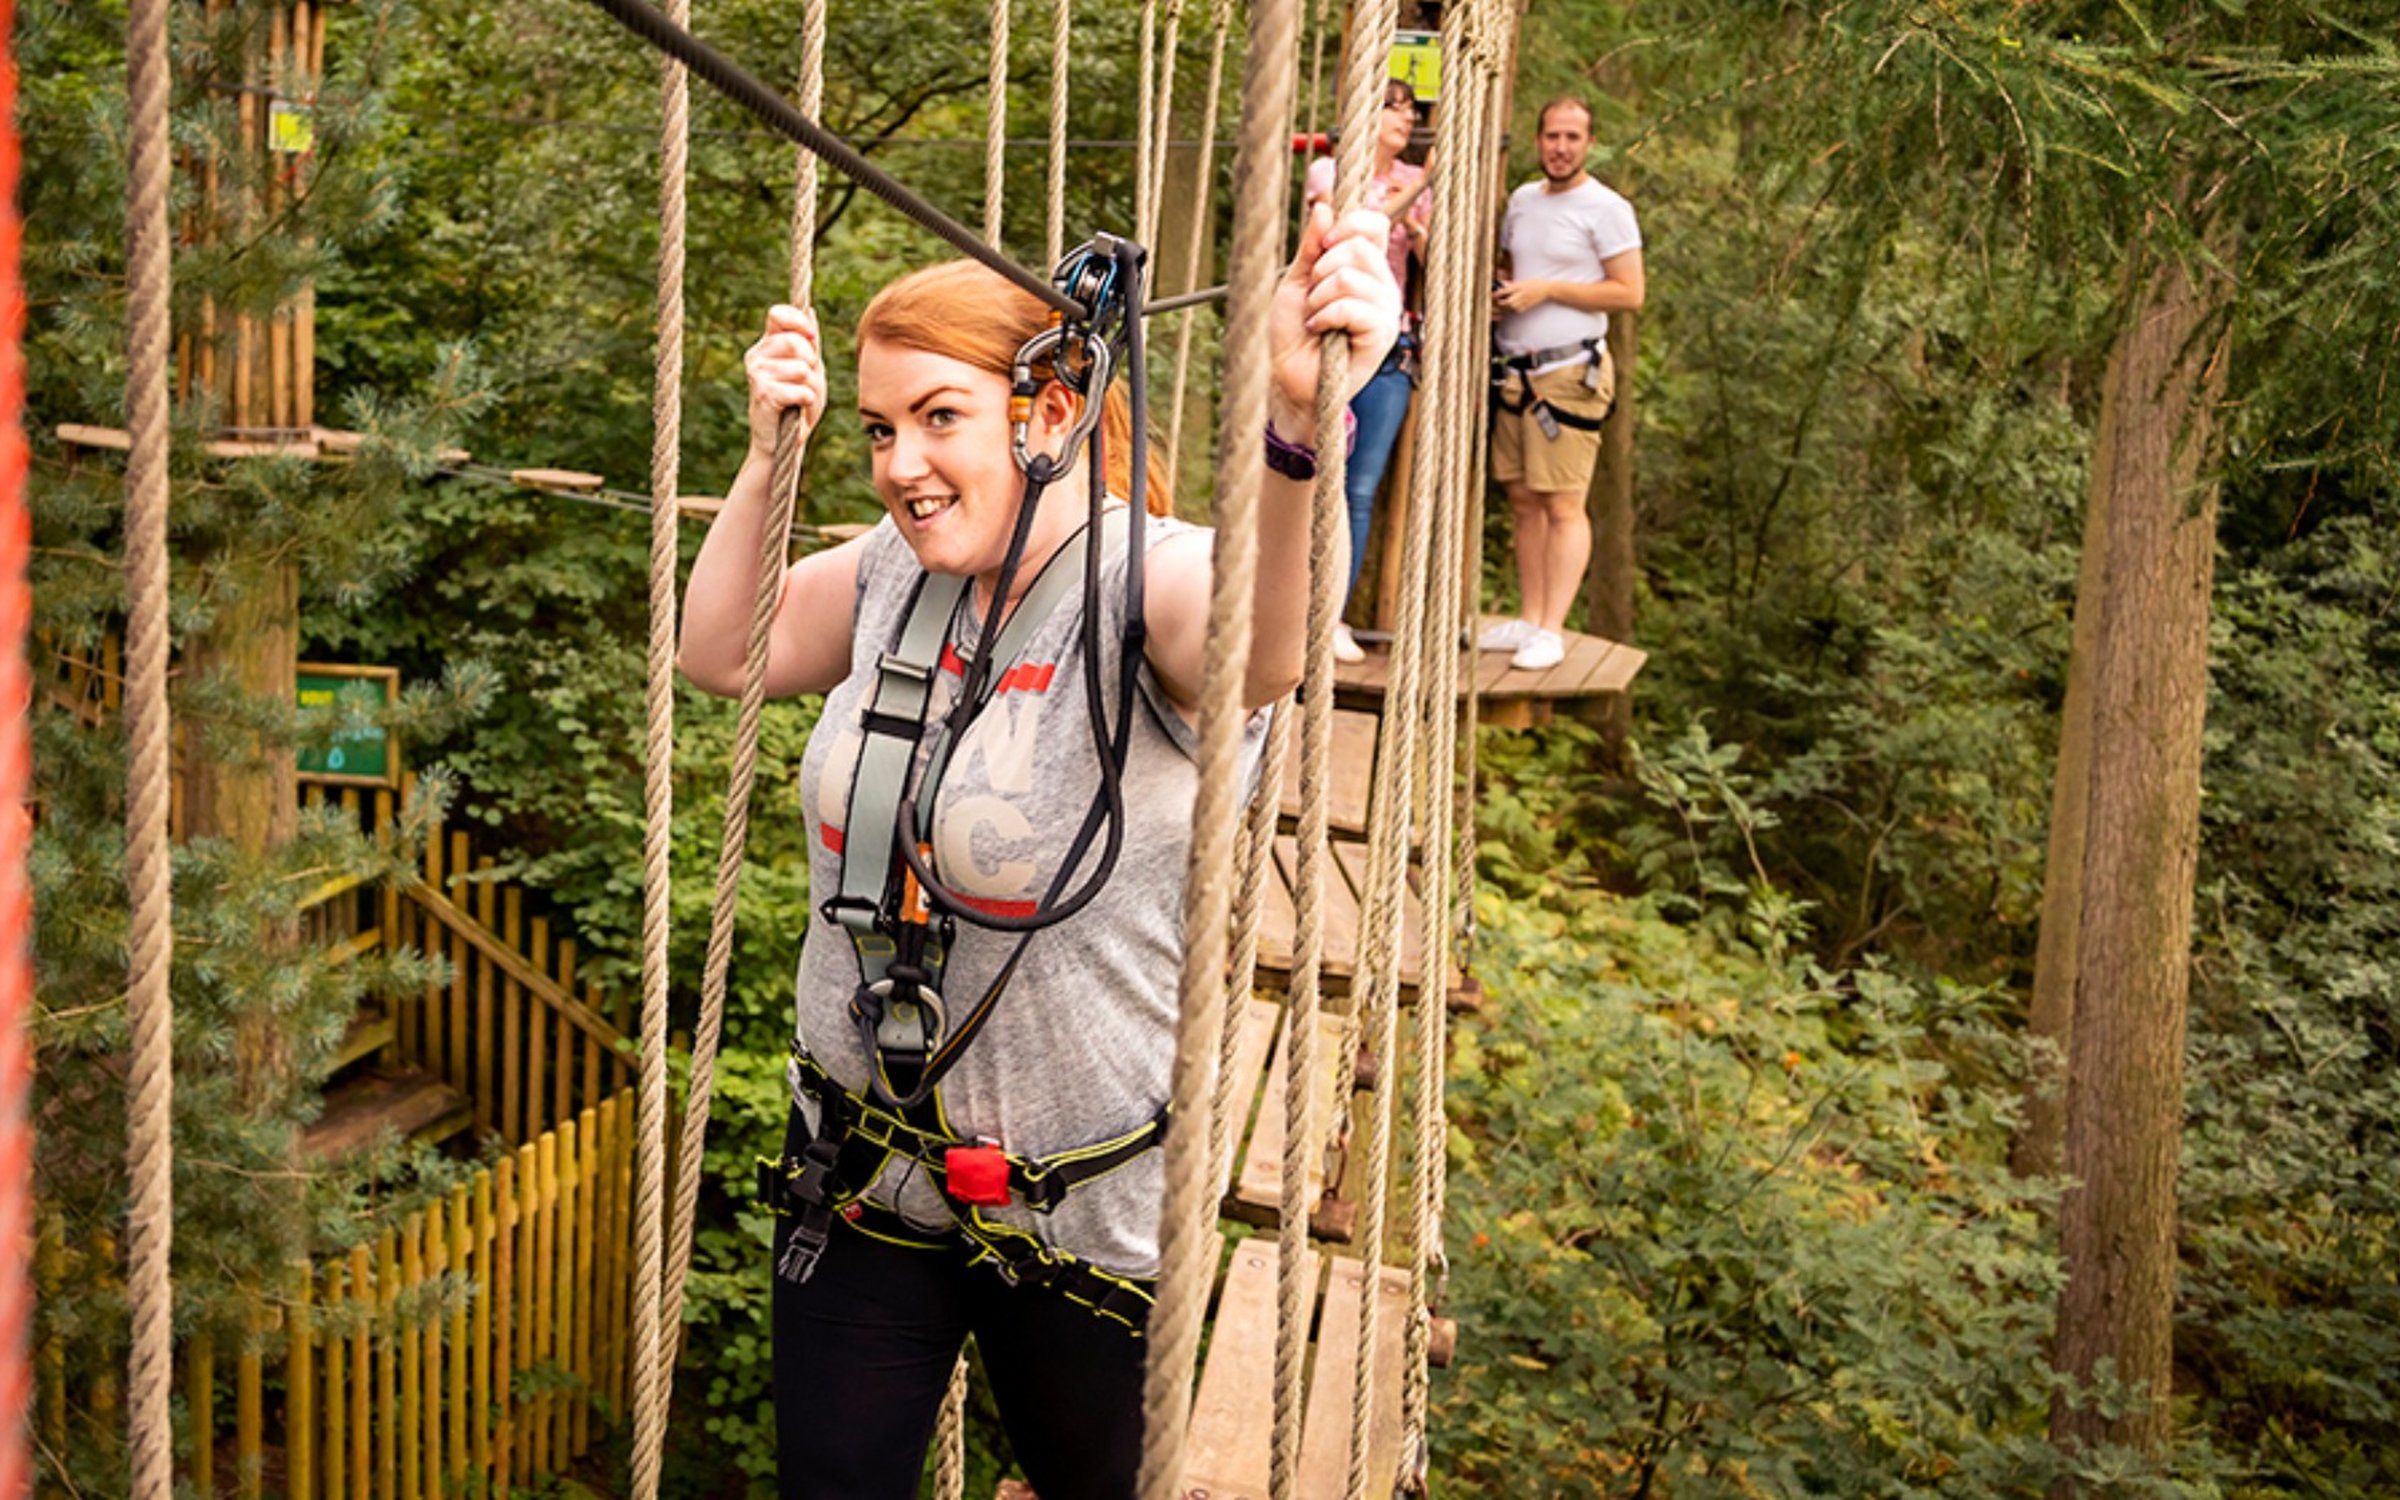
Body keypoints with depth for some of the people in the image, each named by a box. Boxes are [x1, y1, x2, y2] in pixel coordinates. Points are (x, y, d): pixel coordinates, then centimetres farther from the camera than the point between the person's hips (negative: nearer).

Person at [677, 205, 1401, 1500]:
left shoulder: (1146, 583, -22)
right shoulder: (893, 574, -2)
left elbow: (1258, 652, -46)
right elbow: (718, 655, 13)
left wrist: (1294, 425, -65)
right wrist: (766, 457, 1)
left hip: (1083, 1201, -4)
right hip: (859, 1169, 5)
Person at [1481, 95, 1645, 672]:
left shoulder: (1607, 209, -5)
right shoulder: (1522, 199, 16)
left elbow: (1630, 293, -10)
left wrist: (1545, 289, -14)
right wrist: (1496, 293, 5)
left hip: (1568, 373, -7)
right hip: (1515, 372, 7)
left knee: (1562, 505, -7)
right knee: (1522, 501, 6)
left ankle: (1551, 631, -7)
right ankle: (1528, 619, 13)